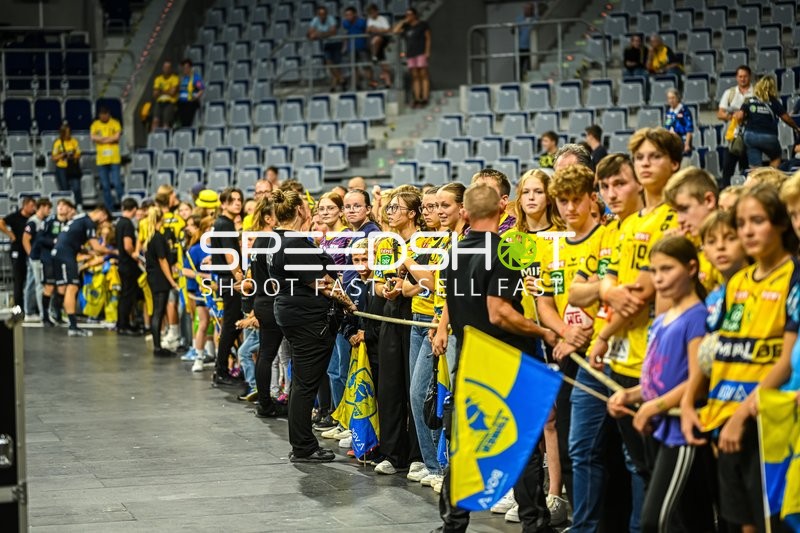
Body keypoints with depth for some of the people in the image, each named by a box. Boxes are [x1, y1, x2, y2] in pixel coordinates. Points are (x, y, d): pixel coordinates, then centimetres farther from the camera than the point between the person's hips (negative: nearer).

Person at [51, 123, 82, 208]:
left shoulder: (74, 141, 5)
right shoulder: (58, 143, -1)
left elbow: (78, 155, 8)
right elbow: (54, 157, -1)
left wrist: (74, 156, -13)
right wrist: (63, 155, -15)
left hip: (73, 169, 1)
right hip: (62, 169, -1)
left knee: (76, 188, -9)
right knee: (64, 190, 2)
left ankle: (79, 206, -6)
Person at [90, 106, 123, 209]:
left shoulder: (115, 123, 3)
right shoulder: (95, 125, 8)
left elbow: (117, 136, -9)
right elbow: (93, 137, -6)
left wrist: (101, 139, -6)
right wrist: (110, 138, -9)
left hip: (114, 159, -2)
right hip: (101, 159, 3)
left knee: (117, 183, -8)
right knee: (105, 186, 5)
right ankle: (109, 208, 11)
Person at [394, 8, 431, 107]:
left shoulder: (423, 24, 3)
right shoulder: (406, 26, 16)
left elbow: (428, 38, 0)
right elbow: (395, 30, 4)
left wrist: (427, 52, -9)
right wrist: (403, 21, 3)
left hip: (421, 53, -5)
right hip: (411, 53, 5)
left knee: (423, 75, -8)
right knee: (415, 77, 1)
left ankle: (425, 99, -11)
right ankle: (417, 99, -2)